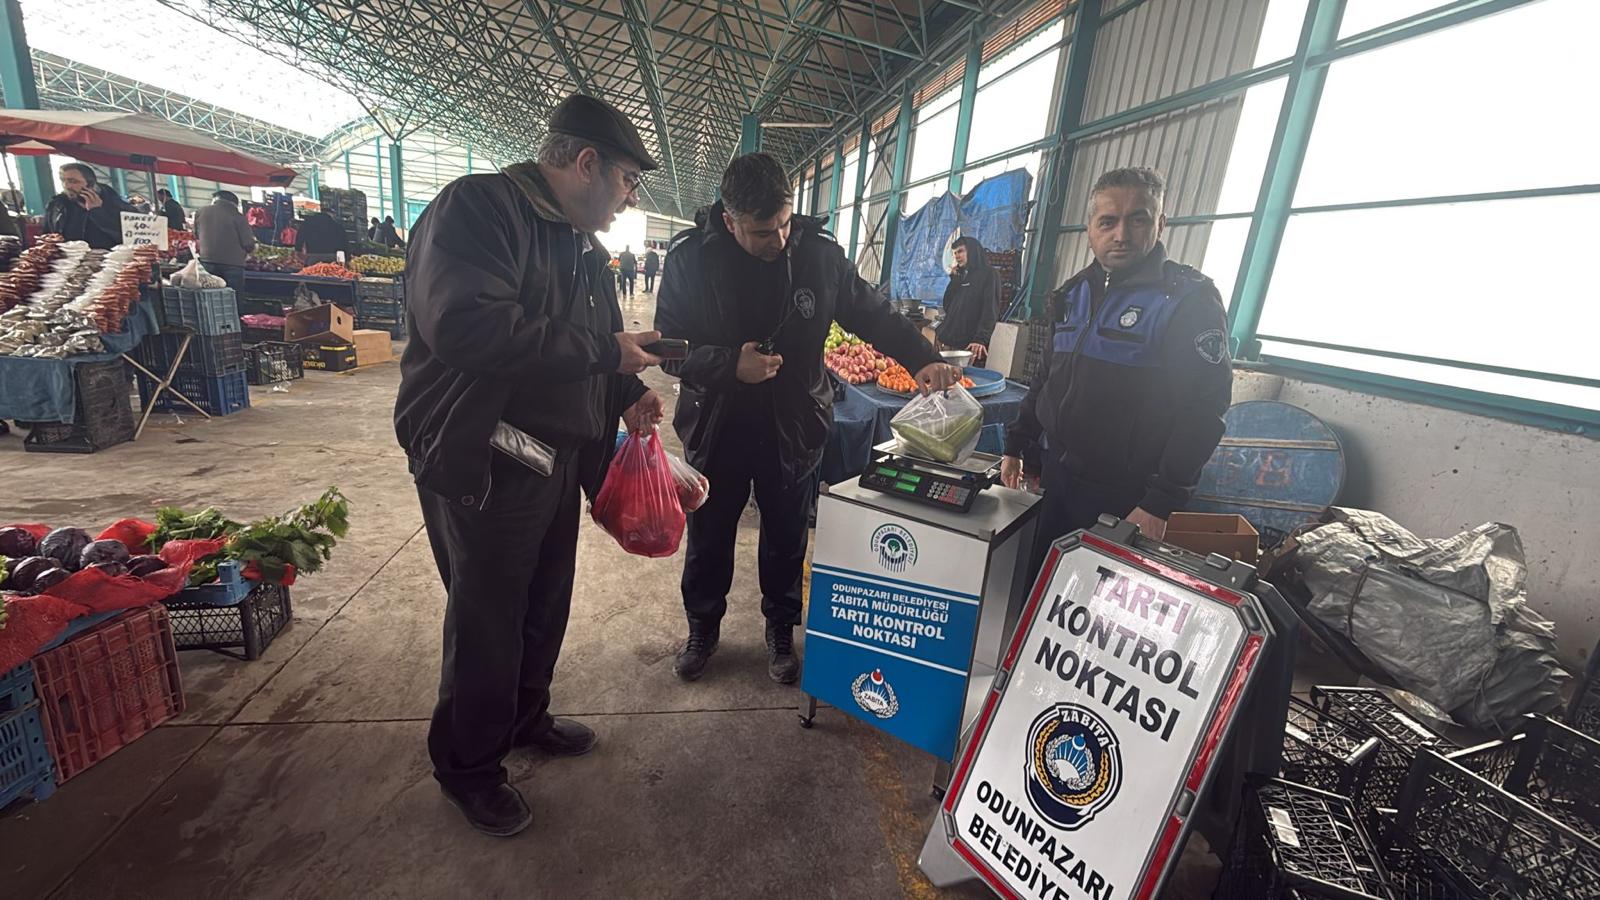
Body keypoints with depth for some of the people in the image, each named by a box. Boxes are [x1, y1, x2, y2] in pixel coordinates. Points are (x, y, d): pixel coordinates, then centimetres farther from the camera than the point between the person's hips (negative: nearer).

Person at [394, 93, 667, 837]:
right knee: (487, 625, 7)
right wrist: (604, 350, -24)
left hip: (559, 461, 9)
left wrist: (626, 393, 2)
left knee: (545, 608, 20)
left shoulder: (582, 246, 13)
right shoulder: (478, 207, -15)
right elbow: (464, 323, -32)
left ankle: (524, 718, 45)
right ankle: (467, 767, 31)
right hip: (482, 465, -8)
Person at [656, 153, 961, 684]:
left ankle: (781, 629, 40)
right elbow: (671, 347, -9)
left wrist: (922, 360, -12)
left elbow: (871, 312, 1)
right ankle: (702, 629, 41)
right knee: (708, 539, 16)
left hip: (794, 429, 1)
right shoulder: (690, 256, -12)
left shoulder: (819, 251, -9)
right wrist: (730, 365, -26)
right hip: (716, 426, 0)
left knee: (786, 539, 16)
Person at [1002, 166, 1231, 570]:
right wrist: (1016, 445, 15)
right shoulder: (1076, 293, 9)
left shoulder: (1189, 300, -11)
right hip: (1057, 473, 6)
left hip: (1121, 495, -6)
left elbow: (1202, 411, -16)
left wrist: (1161, 502, -19)